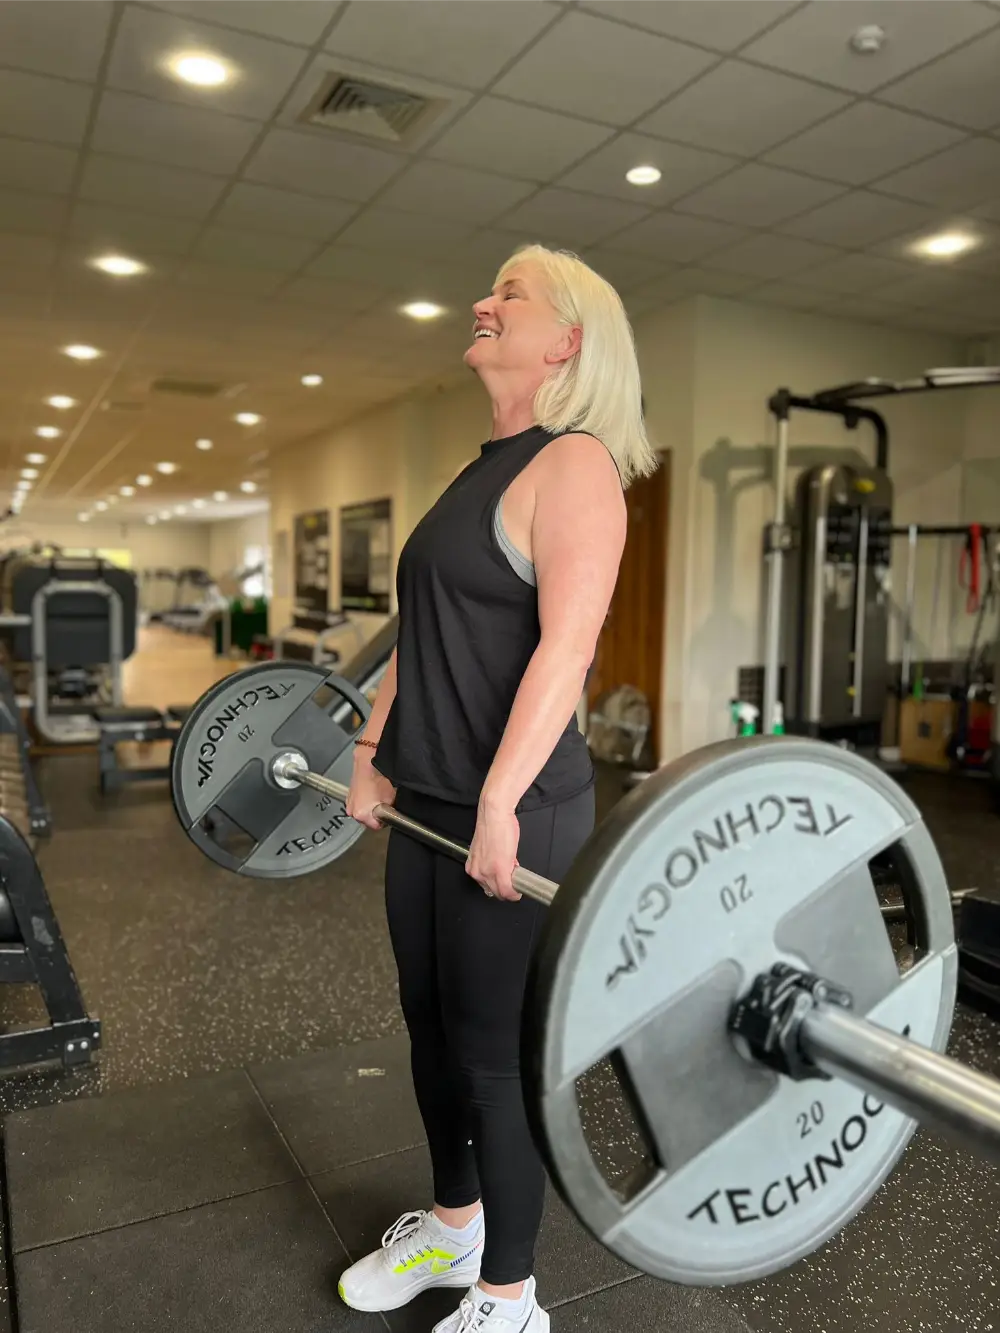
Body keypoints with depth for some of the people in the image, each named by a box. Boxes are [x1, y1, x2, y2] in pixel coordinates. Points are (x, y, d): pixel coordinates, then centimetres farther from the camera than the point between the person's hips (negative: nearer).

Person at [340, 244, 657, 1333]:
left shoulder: (573, 465, -11)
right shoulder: (484, 469, 16)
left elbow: (566, 642, -23)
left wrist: (500, 808, -28)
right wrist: (373, 747, 16)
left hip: (512, 815, -8)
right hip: (428, 802, 9)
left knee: (494, 1051, 6)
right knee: (431, 1028, 20)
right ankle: (452, 1223, 44)